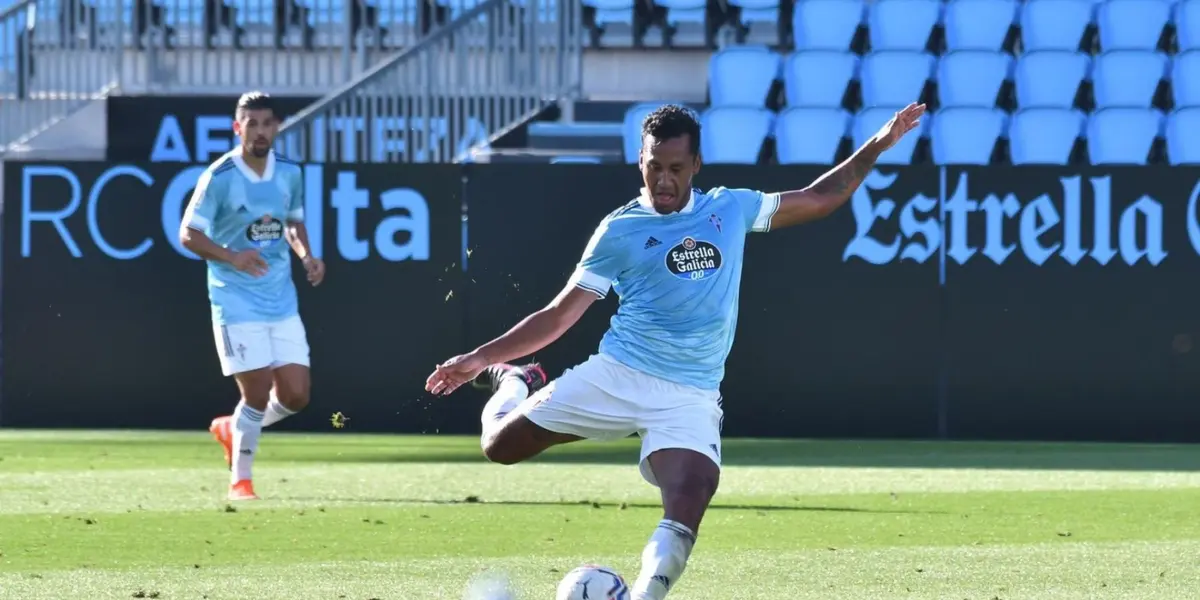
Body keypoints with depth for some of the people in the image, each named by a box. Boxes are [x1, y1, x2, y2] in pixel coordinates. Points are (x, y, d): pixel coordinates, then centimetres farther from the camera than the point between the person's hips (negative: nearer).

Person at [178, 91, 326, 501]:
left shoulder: (289, 173, 4)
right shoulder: (219, 177, -12)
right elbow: (188, 234, -10)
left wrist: (306, 255, -1)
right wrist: (233, 257, -26)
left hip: (281, 300, 5)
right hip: (237, 301, -5)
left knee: (295, 394, 0)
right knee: (258, 393, -8)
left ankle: (234, 430, 28)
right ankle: (240, 479, 12)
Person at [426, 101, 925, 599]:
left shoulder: (731, 210, 11)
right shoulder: (620, 231, 3)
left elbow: (819, 199, 21)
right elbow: (557, 317, 6)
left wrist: (878, 144, 15)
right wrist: (479, 357, -1)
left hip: (691, 396, 0)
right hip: (616, 376, 0)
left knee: (685, 516, -24)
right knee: (500, 444, -1)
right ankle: (513, 383, 33)